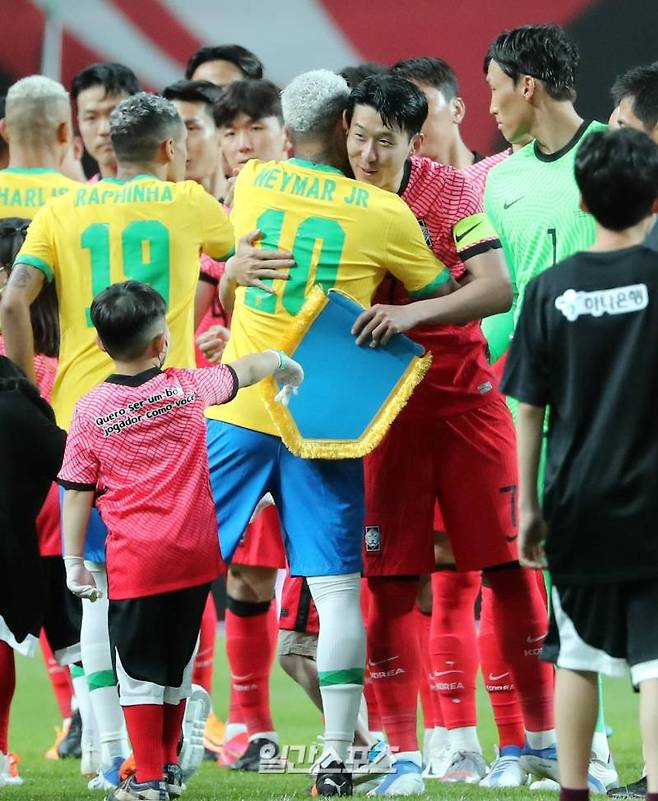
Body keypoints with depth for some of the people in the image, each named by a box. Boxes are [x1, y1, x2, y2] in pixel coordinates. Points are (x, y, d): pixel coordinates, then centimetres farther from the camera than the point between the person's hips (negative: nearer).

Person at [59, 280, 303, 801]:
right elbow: (243, 371, 17)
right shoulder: (188, 387, -1)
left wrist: (74, 562, 4)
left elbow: (77, 493, -4)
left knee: (139, 669, 2)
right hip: (194, 555, 3)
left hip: (134, 562, -3)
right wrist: (282, 362, 38)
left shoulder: (90, 411, -7)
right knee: (178, 663, 17)